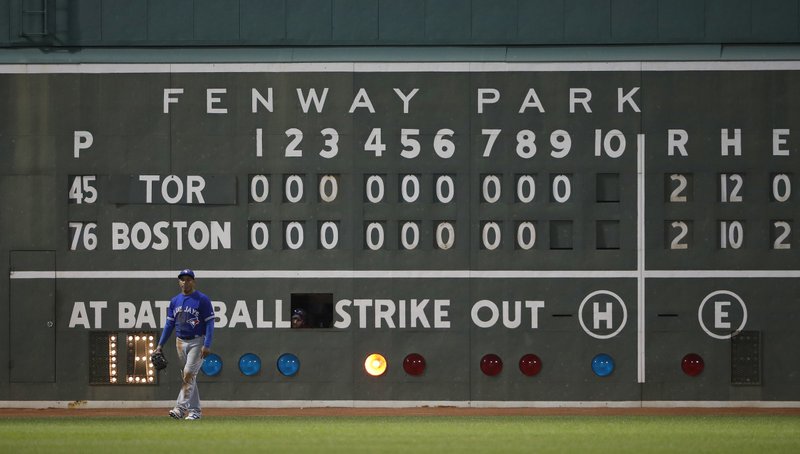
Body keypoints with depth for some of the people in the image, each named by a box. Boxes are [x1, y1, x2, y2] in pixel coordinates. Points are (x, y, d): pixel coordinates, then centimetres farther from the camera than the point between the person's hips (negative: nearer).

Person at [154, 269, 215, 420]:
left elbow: (209, 323, -11)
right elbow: (169, 324, 14)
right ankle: (195, 410, 13)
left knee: (189, 373, -16)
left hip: (197, 342, -6)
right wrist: (160, 344, 7)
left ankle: (181, 408, -21)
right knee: (188, 377, 7)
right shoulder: (175, 301, 9)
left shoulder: (202, 300, -8)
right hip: (181, 342, 6)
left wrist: (207, 345, -20)